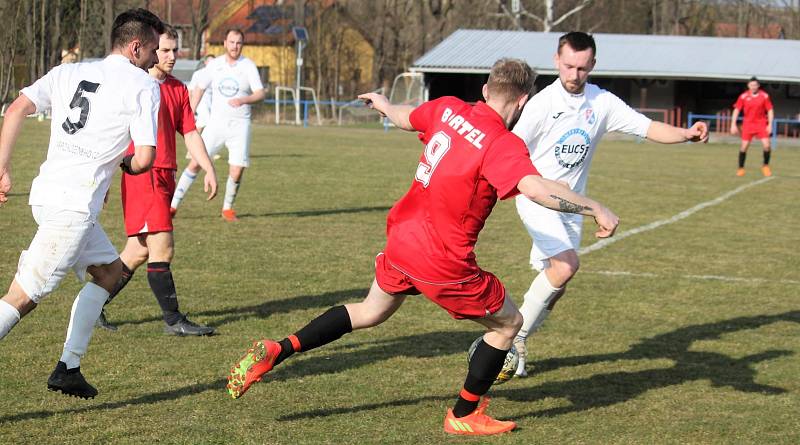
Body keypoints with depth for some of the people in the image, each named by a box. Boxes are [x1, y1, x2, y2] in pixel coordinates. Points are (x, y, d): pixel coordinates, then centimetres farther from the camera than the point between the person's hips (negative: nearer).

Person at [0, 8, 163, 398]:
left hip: (45, 192, 8)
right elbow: (145, 158, -7)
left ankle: (68, 369, 20)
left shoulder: (69, 73, 15)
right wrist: (125, 163, 16)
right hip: (74, 204, -8)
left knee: (109, 269, 21)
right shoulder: (143, 86, -2)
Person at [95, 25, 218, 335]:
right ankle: (174, 321, -2)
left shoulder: (178, 89, 15)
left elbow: (190, 134, 16)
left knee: (139, 252, 11)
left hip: (165, 177, 8)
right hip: (141, 176, -8)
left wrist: (209, 170, 6)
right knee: (162, 248, -9)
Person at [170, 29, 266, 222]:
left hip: (240, 124, -1)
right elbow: (199, 88, 15)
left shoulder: (248, 66, -3)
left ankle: (227, 208, 15)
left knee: (237, 171, -8)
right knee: (195, 163, -8)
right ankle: (174, 205, -1)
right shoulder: (214, 65, 4)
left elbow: (261, 94, -10)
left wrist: (243, 100, -30)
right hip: (216, 122, 1)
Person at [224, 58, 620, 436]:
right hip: (442, 262, -7)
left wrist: (382, 103, 43)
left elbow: (404, 118, 21)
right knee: (507, 323, 14)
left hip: (401, 237, 7)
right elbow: (536, 189, -36)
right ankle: (464, 416, 25)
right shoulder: (504, 145, -20)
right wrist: (595, 209, -28)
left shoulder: (448, 109, 1)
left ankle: (275, 352, 21)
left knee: (371, 312, 31)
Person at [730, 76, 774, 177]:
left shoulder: (764, 96, -5)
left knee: (766, 145, -12)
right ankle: (740, 168, 10)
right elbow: (736, 110, 2)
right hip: (748, 123, 0)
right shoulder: (743, 96, -5)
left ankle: (766, 166, 9)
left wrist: (770, 125, -5)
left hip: (761, 124, 0)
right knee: (744, 146, -6)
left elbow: (770, 110, 1)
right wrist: (733, 125, -4)